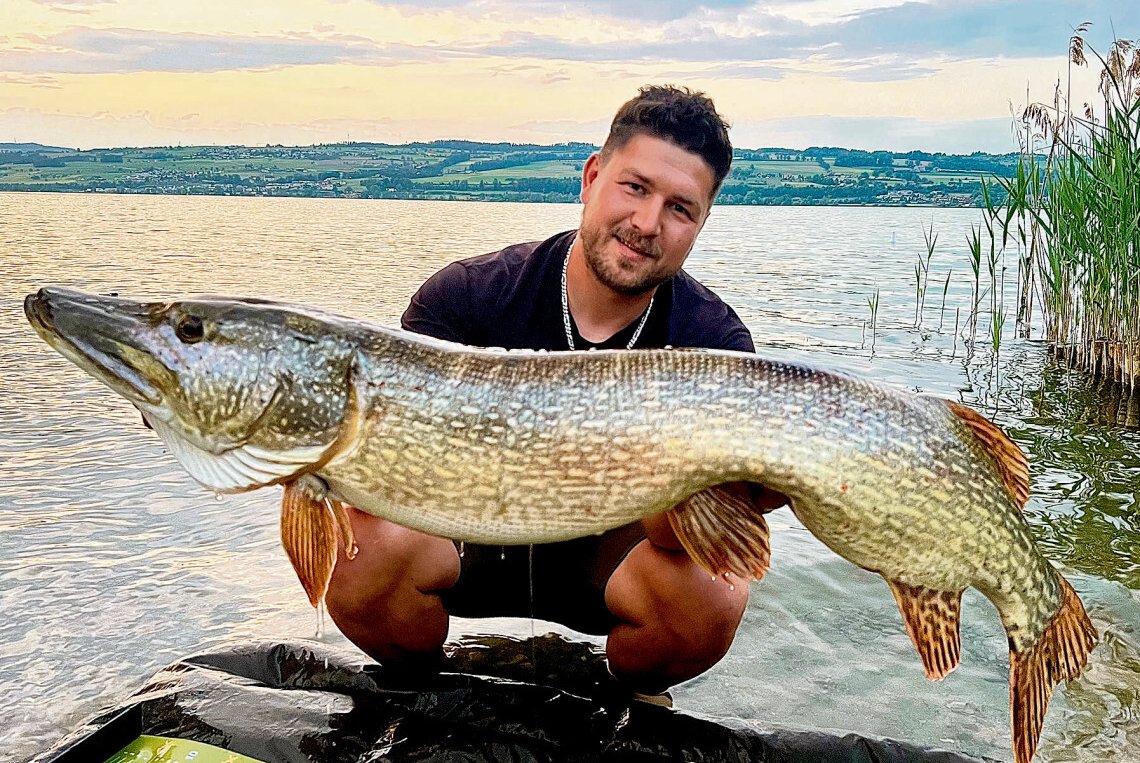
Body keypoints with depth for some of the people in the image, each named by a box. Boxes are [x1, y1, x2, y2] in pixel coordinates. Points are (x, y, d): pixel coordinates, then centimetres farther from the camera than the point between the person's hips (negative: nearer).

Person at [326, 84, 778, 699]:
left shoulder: (714, 342, -17)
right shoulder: (468, 294, -18)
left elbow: (674, 533, -24)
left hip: (609, 547, 0)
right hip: (468, 532, 0)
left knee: (710, 600, -30)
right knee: (363, 552, -29)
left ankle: (631, 698, 8)